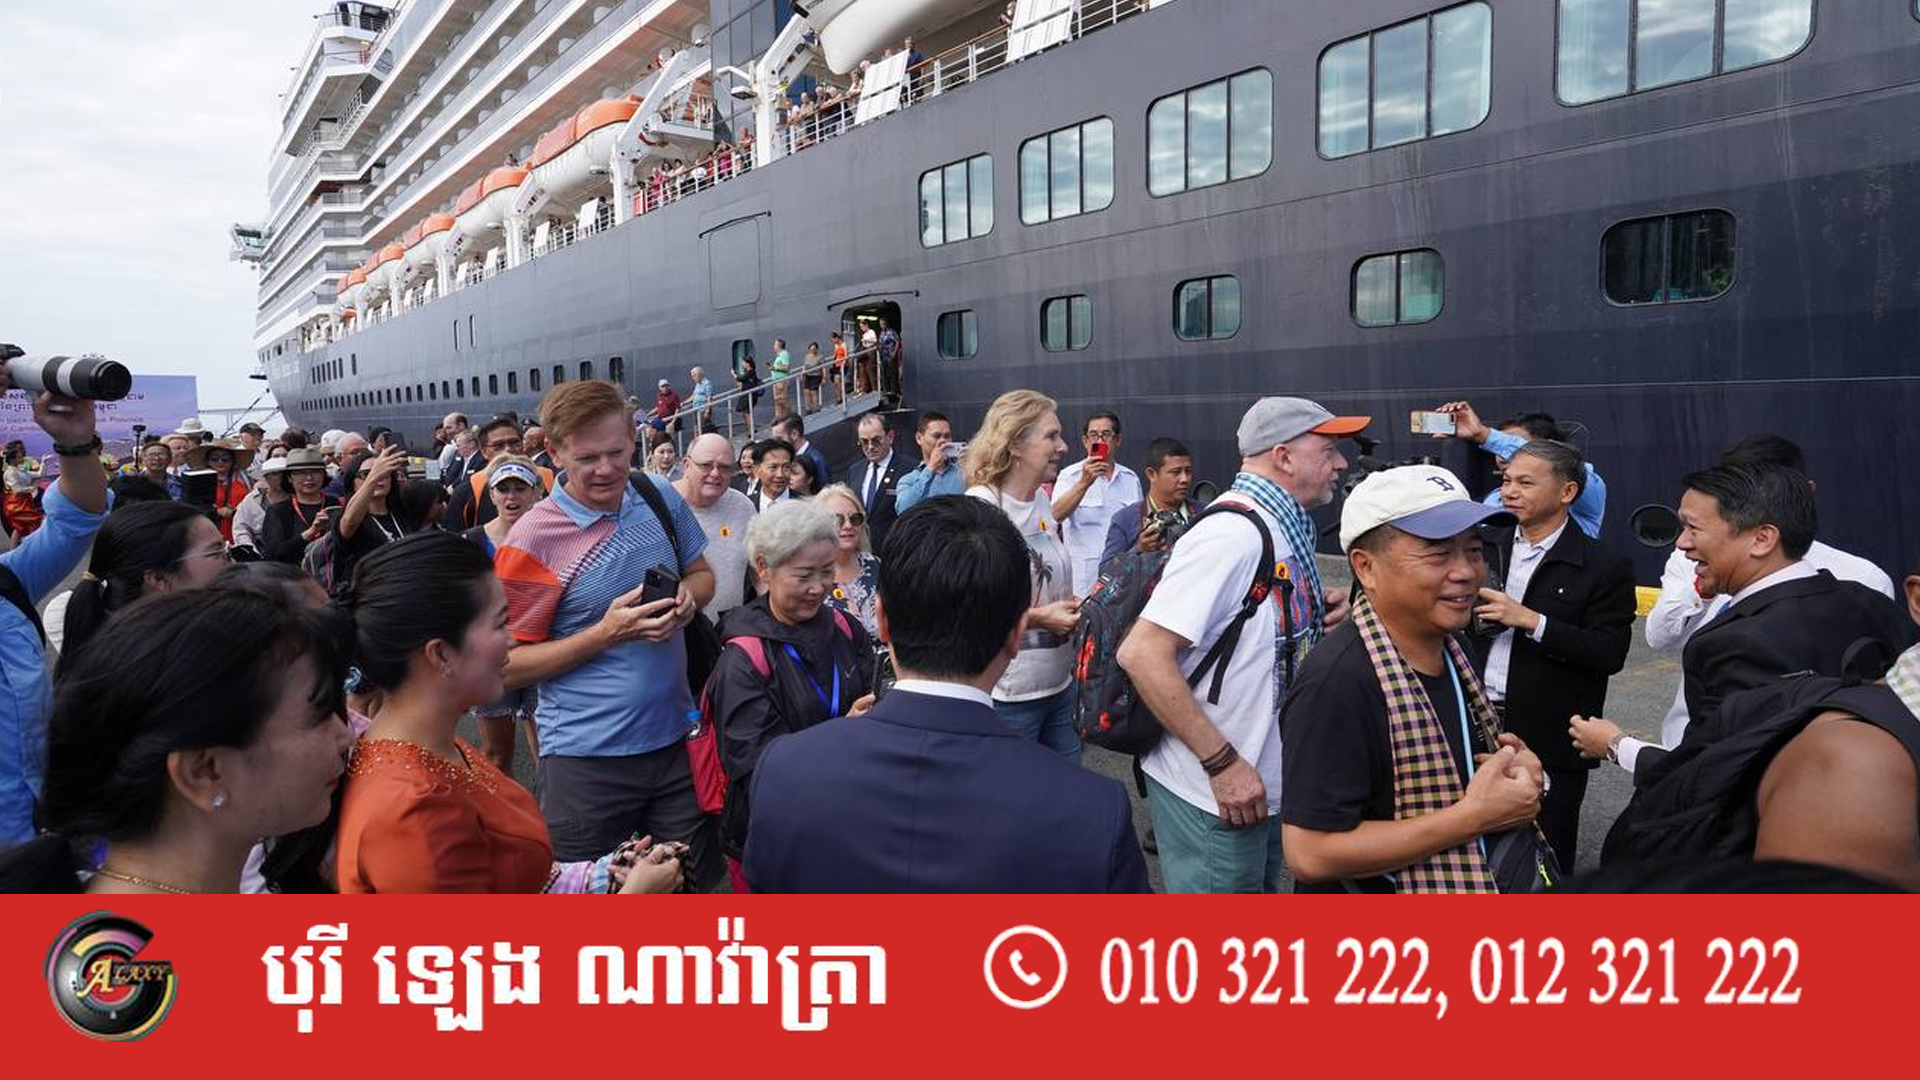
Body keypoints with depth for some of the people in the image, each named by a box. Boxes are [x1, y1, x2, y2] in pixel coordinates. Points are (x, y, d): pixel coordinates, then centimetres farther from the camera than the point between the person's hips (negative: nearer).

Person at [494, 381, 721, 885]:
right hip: (586, 759, -4)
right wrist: (608, 632, -21)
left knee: (701, 879, 16)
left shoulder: (659, 497, 1)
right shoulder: (531, 541, -14)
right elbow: (511, 666, -10)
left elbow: (701, 573, 16)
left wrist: (686, 596, -8)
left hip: (676, 739, 4)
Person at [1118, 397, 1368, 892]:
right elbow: (1142, 655, -28)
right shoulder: (1232, 535, -22)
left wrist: (1325, 615, 0)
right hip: (1213, 795, -10)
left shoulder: (1282, 529, 8)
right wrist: (1223, 763, -24)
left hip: (1261, 787, 10)